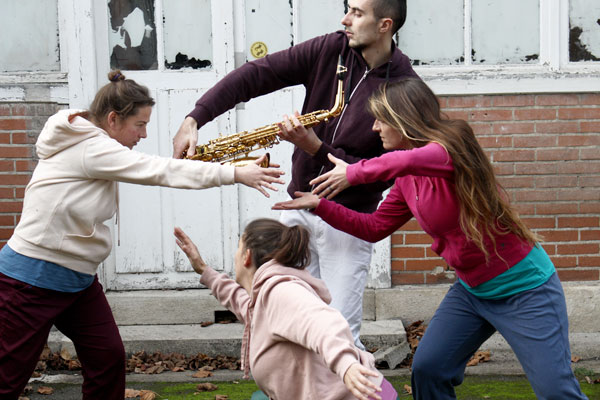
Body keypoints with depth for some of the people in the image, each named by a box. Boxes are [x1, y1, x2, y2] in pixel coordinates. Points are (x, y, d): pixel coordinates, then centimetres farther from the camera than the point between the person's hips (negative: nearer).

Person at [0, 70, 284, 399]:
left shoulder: (91, 145, 11)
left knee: (108, 359, 4)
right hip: (33, 277, -10)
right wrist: (236, 174, -21)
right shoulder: (90, 149, -19)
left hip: (76, 278, 10)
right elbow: (159, 171, -22)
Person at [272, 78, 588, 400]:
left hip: (525, 289, -8)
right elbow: (374, 227, 14)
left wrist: (354, 172, -28)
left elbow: (410, 160, -41)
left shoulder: (453, 146, -19)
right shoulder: (407, 181, 6)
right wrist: (319, 205, 9)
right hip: (471, 289, 8)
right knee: (427, 370, 2)